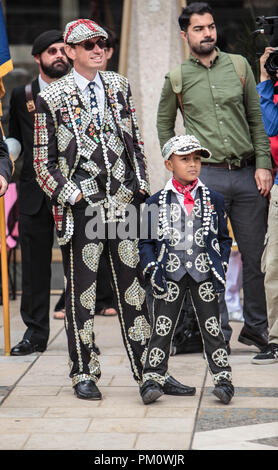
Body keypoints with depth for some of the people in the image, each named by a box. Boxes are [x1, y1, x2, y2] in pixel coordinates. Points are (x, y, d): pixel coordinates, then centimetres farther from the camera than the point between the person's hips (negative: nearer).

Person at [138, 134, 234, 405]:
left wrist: (221, 266, 1)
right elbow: (146, 241, 6)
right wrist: (152, 268, -7)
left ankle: (223, 378, 11)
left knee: (212, 327, 4)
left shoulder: (214, 200, 9)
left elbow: (223, 238, 13)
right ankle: (152, 379, 8)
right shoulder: (156, 202, 4)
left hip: (204, 273, 1)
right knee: (162, 328, 1)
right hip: (170, 274, -1)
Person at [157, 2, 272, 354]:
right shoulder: (177, 79, 4)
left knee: (256, 256, 6)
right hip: (206, 176, -2)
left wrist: (263, 165, 1)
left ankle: (256, 327, 19)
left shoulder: (239, 66, 8)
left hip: (248, 175, 2)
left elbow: (256, 120, 10)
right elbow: (164, 126, 15)